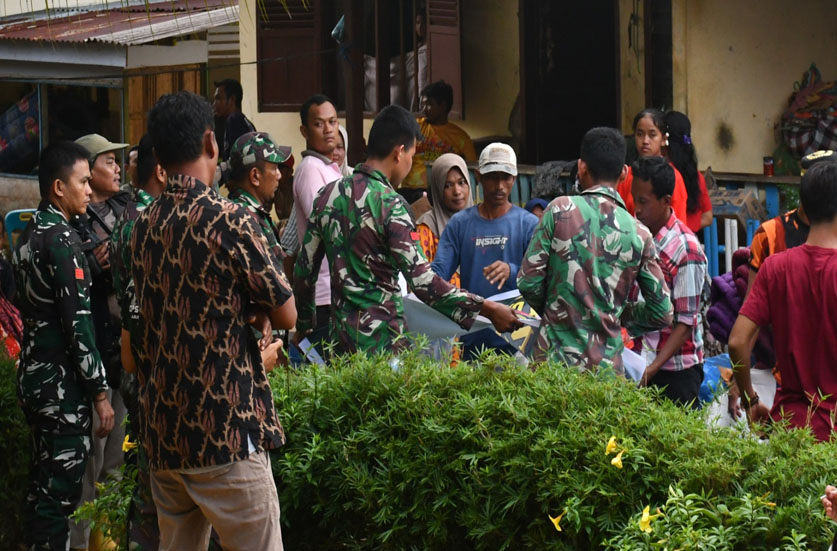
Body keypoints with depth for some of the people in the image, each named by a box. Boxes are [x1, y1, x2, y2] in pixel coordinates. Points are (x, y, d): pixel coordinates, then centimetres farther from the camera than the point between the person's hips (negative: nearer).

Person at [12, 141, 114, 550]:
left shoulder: (29, 235, 11)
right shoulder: (62, 240, -17)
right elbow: (78, 324, -20)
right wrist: (100, 393, -16)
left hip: (33, 375, 9)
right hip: (62, 384, -9)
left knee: (42, 485, 16)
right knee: (60, 491, -5)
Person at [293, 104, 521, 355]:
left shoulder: (327, 195, 7)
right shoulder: (390, 205, -14)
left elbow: (304, 268, 13)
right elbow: (422, 281, -18)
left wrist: (304, 324, 26)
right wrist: (486, 309, -15)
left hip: (340, 332, 6)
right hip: (382, 340, -6)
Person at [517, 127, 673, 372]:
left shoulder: (560, 210, -3)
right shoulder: (638, 234, 4)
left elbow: (529, 281, -4)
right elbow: (661, 314, 6)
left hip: (555, 356, -2)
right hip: (608, 363, 2)